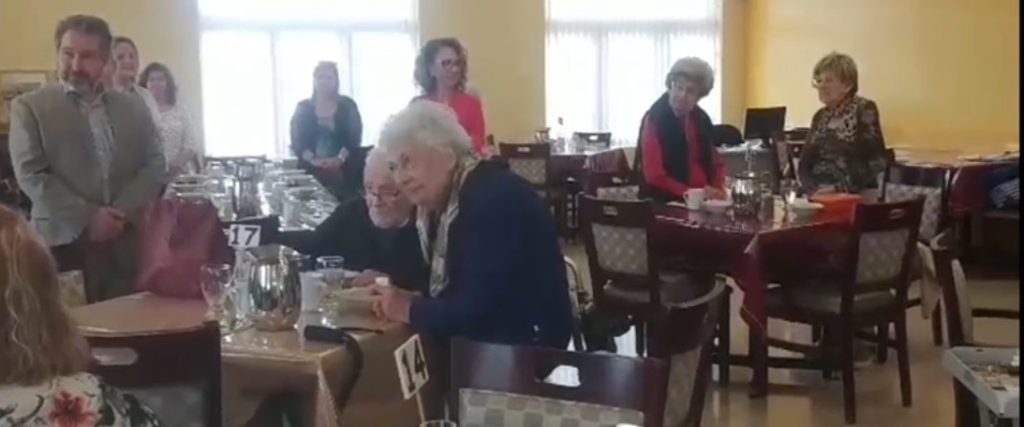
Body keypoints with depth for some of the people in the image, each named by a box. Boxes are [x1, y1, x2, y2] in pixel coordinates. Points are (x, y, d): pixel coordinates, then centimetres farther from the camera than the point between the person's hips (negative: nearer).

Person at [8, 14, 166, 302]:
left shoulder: (133, 108, 15)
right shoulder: (29, 107, 5)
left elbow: (155, 164, 9)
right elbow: (31, 175, -4)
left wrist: (122, 212, -7)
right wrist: (87, 218, -13)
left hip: (127, 242, 3)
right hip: (64, 243, -3)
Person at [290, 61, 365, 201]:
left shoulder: (347, 105, 7)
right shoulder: (303, 108, 10)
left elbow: (354, 137, -1)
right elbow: (297, 141, 3)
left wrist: (339, 159, -16)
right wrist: (312, 160, -13)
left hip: (344, 170, -1)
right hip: (312, 171, 1)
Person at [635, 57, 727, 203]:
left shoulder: (702, 119, 10)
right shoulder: (654, 120, -8)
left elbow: (715, 162, 17)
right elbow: (654, 175, -14)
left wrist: (718, 190, -1)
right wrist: (690, 193, -18)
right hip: (666, 202, -5)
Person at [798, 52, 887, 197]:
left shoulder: (865, 110, -3)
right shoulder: (820, 117, 13)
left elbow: (876, 161, -11)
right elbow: (805, 163, 10)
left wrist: (839, 189, -16)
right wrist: (813, 190, -7)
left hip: (857, 197, -4)